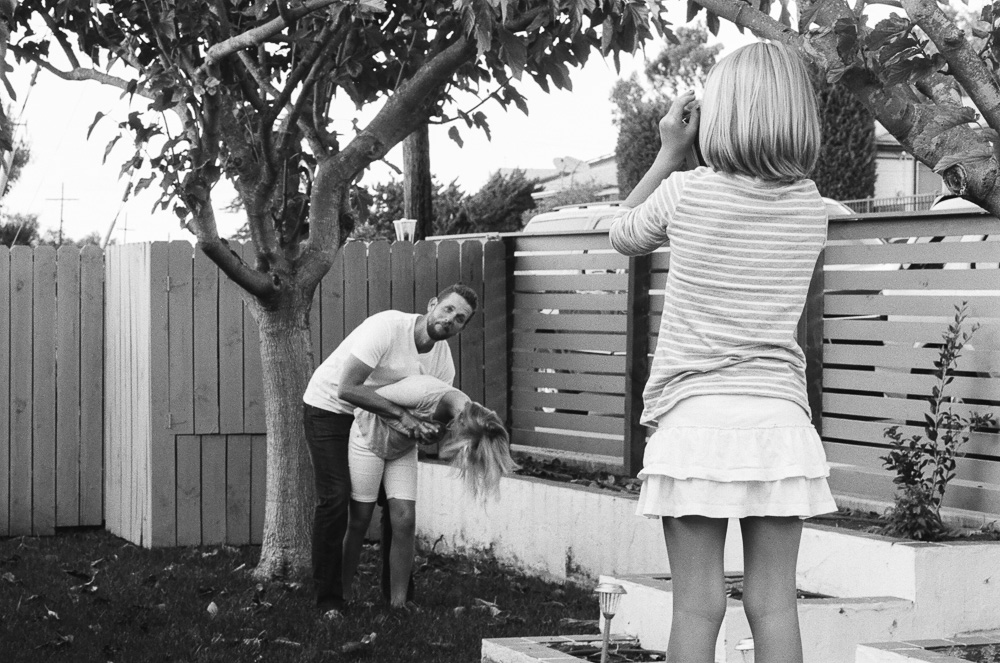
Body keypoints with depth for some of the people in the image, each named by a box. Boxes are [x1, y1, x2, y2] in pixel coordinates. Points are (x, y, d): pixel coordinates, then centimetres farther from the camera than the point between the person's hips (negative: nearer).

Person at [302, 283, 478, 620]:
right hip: (329, 408, -7)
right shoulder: (386, 327, -31)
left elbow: (438, 412, -1)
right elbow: (347, 388, -36)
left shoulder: (443, 361, -7)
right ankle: (329, 601, -8)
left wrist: (422, 428, -26)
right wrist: (400, 413, -38)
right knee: (335, 498, -15)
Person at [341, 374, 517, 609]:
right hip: (369, 436, -5)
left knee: (405, 521, -6)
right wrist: (407, 421, -26)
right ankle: (342, 596, 13)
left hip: (402, 448, 5)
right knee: (360, 520, 0)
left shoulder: (469, 413, -19)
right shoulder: (423, 393, -40)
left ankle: (398, 601, -1)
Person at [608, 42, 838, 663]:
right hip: (779, 419, 3)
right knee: (775, 607, 4)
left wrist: (670, 153, 15)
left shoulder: (687, 192, -6)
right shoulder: (809, 204, 3)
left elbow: (624, 235, 14)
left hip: (694, 418, -3)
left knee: (697, 608, -1)